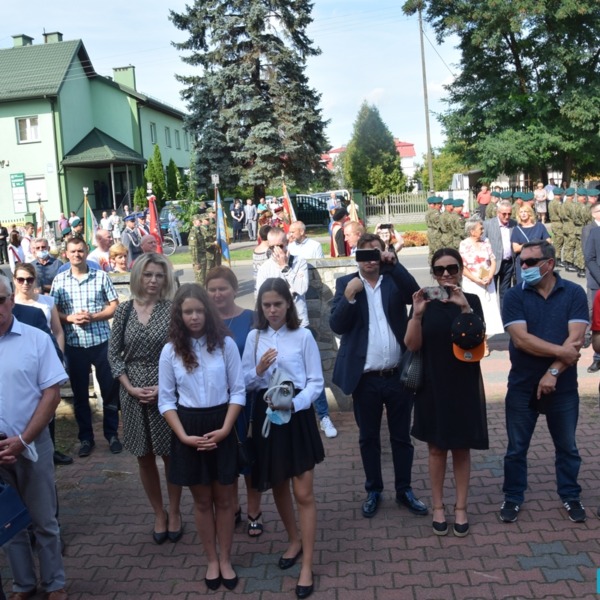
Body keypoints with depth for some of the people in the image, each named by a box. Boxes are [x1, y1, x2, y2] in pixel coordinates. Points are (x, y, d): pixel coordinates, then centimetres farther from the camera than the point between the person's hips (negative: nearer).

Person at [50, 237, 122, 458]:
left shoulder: (101, 276, -1)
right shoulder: (59, 280, 2)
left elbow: (114, 306, -1)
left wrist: (93, 317, -16)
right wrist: (70, 318, -16)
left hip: (102, 342, -1)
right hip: (74, 345, 1)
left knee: (110, 389, 5)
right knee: (80, 393, 10)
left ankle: (112, 434, 20)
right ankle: (86, 437, 23)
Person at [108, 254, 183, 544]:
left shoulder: (173, 309, -6)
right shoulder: (124, 310, 2)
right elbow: (113, 353, 4)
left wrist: (164, 388, -14)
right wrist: (130, 388, -7)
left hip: (167, 391, -2)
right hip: (133, 394, 3)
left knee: (170, 455, 8)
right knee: (144, 458, 12)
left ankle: (174, 513, 27)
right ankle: (158, 514, 29)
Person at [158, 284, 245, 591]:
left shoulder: (225, 344, -6)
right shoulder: (170, 351, -3)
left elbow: (238, 390, -3)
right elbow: (166, 400, -1)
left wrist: (225, 429, -14)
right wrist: (183, 436, -11)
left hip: (221, 426, 0)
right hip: (189, 429, 1)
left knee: (224, 498, 11)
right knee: (202, 500, 13)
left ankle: (225, 560, 29)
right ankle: (211, 561, 30)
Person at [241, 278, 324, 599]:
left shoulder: (303, 336, -6)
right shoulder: (254, 337, 4)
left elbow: (316, 382, -7)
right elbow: (245, 382, 5)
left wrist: (293, 403, -22)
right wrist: (259, 370, -15)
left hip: (297, 415, -4)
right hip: (265, 415, 4)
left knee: (303, 493, -3)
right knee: (278, 486, 18)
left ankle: (307, 568, 8)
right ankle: (294, 540, 42)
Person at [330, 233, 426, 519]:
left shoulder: (395, 279, 4)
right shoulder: (346, 283, 1)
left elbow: (416, 295, -17)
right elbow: (336, 325, -8)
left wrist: (394, 264, -21)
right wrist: (349, 296, -23)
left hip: (398, 375, 1)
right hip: (365, 378, 0)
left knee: (402, 436, 13)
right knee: (368, 438, 13)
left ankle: (404, 490, 28)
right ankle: (373, 491, 29)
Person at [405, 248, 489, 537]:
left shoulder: (471, 300, -2)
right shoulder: (424, 302, -2)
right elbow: (412, 345, -10)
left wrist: (464, 308, -28)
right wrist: (417, 314, -25)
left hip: (463, 385, 0)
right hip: (432, 385, 0)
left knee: (461, 448, 9)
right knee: (436, 448, 10)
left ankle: (461, 508, 21)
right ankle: (438, 507, 22)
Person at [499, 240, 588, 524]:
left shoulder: (574, 293, -5)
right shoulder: (515, 295, -6)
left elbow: (575, 340, -14)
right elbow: (521, 340, -16)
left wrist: (554, 372, -20)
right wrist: (560, 351, -17)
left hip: (563, 387, 0)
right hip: (522, 386, 0)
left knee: (567, 446, 15)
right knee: (516, 447, 10)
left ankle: (571, 496, 33)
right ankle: (513, 497, 27)